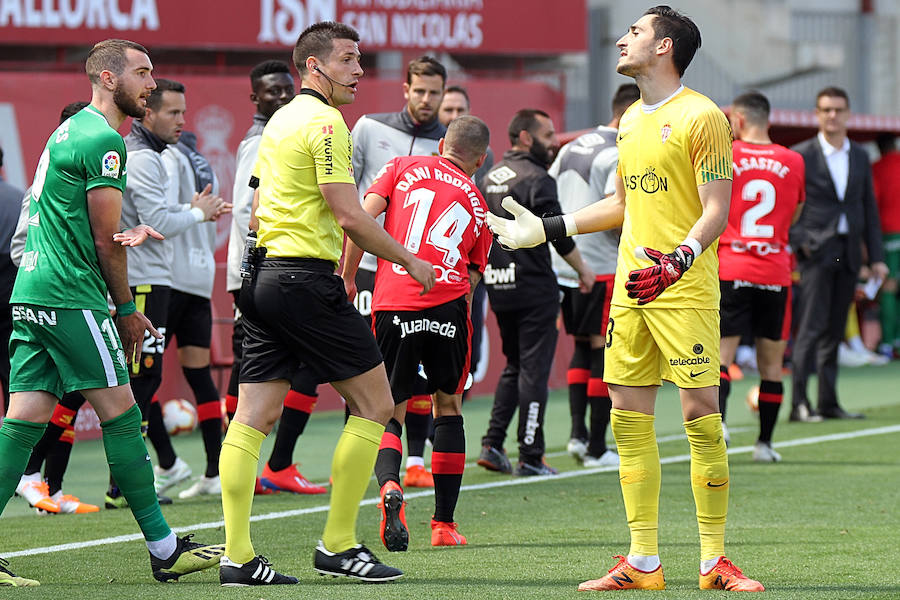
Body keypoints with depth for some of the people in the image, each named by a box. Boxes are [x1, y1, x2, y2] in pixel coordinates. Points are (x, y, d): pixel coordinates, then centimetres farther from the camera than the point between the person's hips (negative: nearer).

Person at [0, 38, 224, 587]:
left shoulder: (70, 131, 20)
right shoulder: (104, 140, -11)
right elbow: (105, 242, -9)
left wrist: (128, 233, 5)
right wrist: (126, 309, 3)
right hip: (72, 298, -10)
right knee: (120, 413, -4)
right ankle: (165, 551, 0)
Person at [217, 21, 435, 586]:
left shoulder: (280, 119, 18)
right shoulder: (325, 122, -11)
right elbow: (351, 217, -16)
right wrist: (409, 261, -4)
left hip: (265, 277, 9)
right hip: (308, 280, -9)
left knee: (254, 417, 3)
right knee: (375, 405, 1)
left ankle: (237, 555, 0)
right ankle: (338, 544, 2)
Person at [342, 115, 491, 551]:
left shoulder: (404, 167, 14)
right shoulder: (477, 203, 21)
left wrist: (348, 278, 8)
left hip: (392, 304, -1)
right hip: (448, 305, 1)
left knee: (390, 411, 10)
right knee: (448, 405, 18)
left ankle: (389, 487, -21)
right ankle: (444, 524, 16)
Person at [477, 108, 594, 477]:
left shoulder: (491, 177, 11)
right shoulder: (536, 179, -13)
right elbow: (559, 234, -14)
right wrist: (583, 269, -1)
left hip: (499, 287, 8)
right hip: (534, 286, -8)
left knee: (514, 366, 18)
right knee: (534, 369, -1)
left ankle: (493, 443, 8)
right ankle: (530, 457, 0)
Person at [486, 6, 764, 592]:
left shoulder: (702, 116, -7)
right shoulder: (631, 120, 17)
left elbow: (716, 210, -12)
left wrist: (678, 261, -27)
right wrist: (545, 229, 28)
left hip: (686, 291, -8)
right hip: (630, 287, 8)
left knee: (702, 415, -8)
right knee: (629, 418, 4)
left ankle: (715, 560, -2)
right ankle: (643, 562, 9)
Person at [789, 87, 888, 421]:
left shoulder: (860, 157, 13)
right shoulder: (801, 156, -2)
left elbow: (869, 209, 15)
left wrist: (876, 257, 10)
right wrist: (798, 243, -13)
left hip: (848, 252, 5)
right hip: (815, 252, -5)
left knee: (835, 330, 8)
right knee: (812, 327, -12)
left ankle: (829, 402, 12)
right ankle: (799, 403, -13)